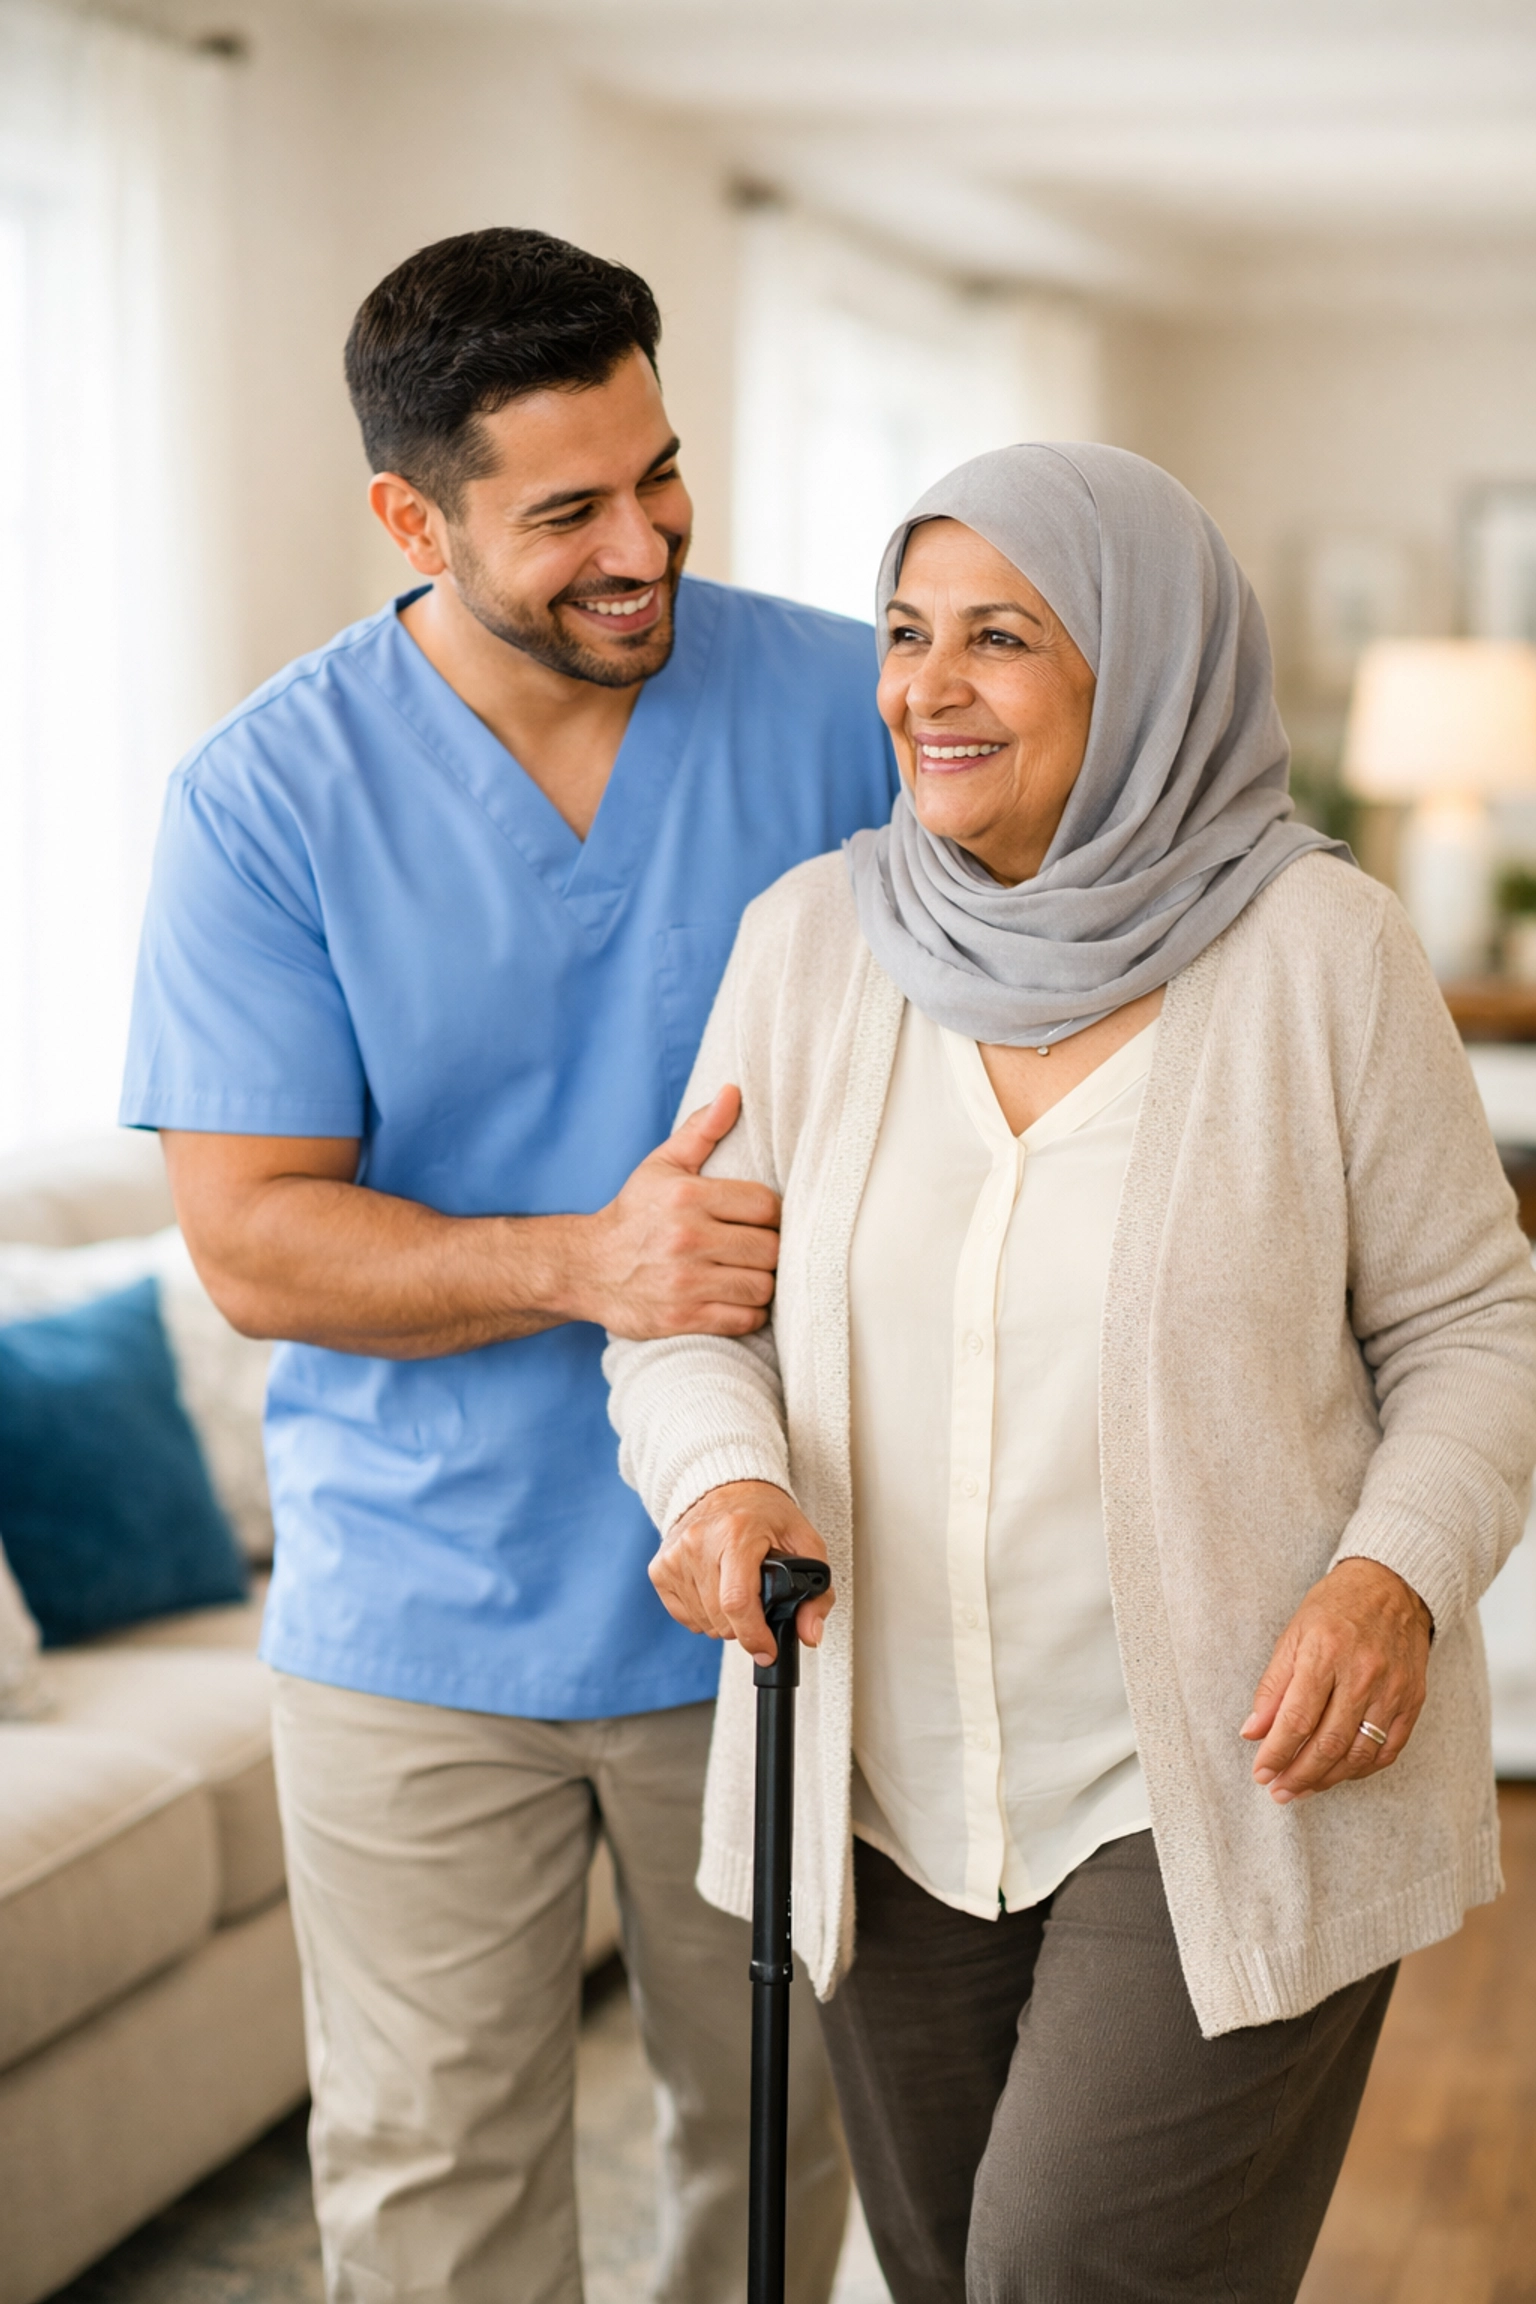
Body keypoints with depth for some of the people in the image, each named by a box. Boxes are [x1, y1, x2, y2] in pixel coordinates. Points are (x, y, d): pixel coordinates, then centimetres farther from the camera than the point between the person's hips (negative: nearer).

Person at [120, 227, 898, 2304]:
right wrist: (587, 1264, -27)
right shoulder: (264, 801, -10)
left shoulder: (849, 709, -5)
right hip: (422, 1627, -1)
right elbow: (252, 1247, -12)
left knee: (784, 2129, 18)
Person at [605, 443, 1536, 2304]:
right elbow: (690, 1308, 4)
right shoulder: (808, 940, -1)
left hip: (1232, 1783, -4)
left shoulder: (1317, 947, -9)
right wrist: (724, 1476, -18)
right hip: (898, 1791, 4)